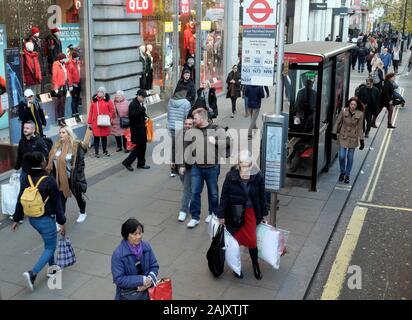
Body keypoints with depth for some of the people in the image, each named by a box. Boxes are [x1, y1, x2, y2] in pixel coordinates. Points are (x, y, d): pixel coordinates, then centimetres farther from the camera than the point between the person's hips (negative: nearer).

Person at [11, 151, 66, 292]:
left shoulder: (27, 179, -3)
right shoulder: (49, 180, -21)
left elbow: (20, 201, 3)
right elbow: (56, 203, -16)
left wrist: (16, 219, 14)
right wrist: (61, 222, -9)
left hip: (32, 219, 7)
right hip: (46, 219, -7)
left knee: (48, 242, 27)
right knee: (50, 248, 6)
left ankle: (52, 268, 38)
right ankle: (32, 274, -8)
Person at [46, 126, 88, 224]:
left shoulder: (76, 146, -15)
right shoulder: (56, 146, 3)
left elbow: (80, 163, -15)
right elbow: (51, 162, 10)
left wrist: (79, 178, -19)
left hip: (73, 178, -4)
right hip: (60, 179, 4)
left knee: (78, 196, 19)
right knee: (61, 200, 3)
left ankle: (82, 213, 43)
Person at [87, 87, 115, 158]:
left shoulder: (108, 100, 0)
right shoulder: (94, 100, 4)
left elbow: (112, 111, 1)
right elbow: (91, 112, 6)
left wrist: (109, 119, -11)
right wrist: (90, 122, 5)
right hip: (95, 122, 0)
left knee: (104, 136, 9)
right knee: (96, 137, 2)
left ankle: (105, 151, 22)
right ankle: (96, 152, 9)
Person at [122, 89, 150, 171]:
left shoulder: (140, 104, 12)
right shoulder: (133, 105, -15)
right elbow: (133, 115, -26)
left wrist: (145, 117, 6)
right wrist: (141, 110, -29)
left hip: (141, 128, 9)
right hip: (136, 128, -9)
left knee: (142, 146, 12)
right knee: (140, 146, -6)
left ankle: (141, 164, 22)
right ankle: (127, 162, 4)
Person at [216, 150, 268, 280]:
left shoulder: (258, 177, -11)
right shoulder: (231, 176, -15)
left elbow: (262, 197, 1)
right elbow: (224, 196, -8)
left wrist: (264, 214, 9)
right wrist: (221, 215, -6)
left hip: (250, 212, 1)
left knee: (251, 240, 3)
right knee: (235, 240, 10)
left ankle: (255, 265, 29)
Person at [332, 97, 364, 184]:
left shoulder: (360, 114, -9)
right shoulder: (344, 111, -9)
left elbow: (360, 128, -2)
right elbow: (338, 122, 2)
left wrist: (361, 140, -2)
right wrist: (334, 132, 2)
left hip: (353, 138, 0)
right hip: (343, 136, 0)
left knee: (350, 157, 8)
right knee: (342, 156, -2)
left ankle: (347, 175, 23)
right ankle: (342, 172, 23)